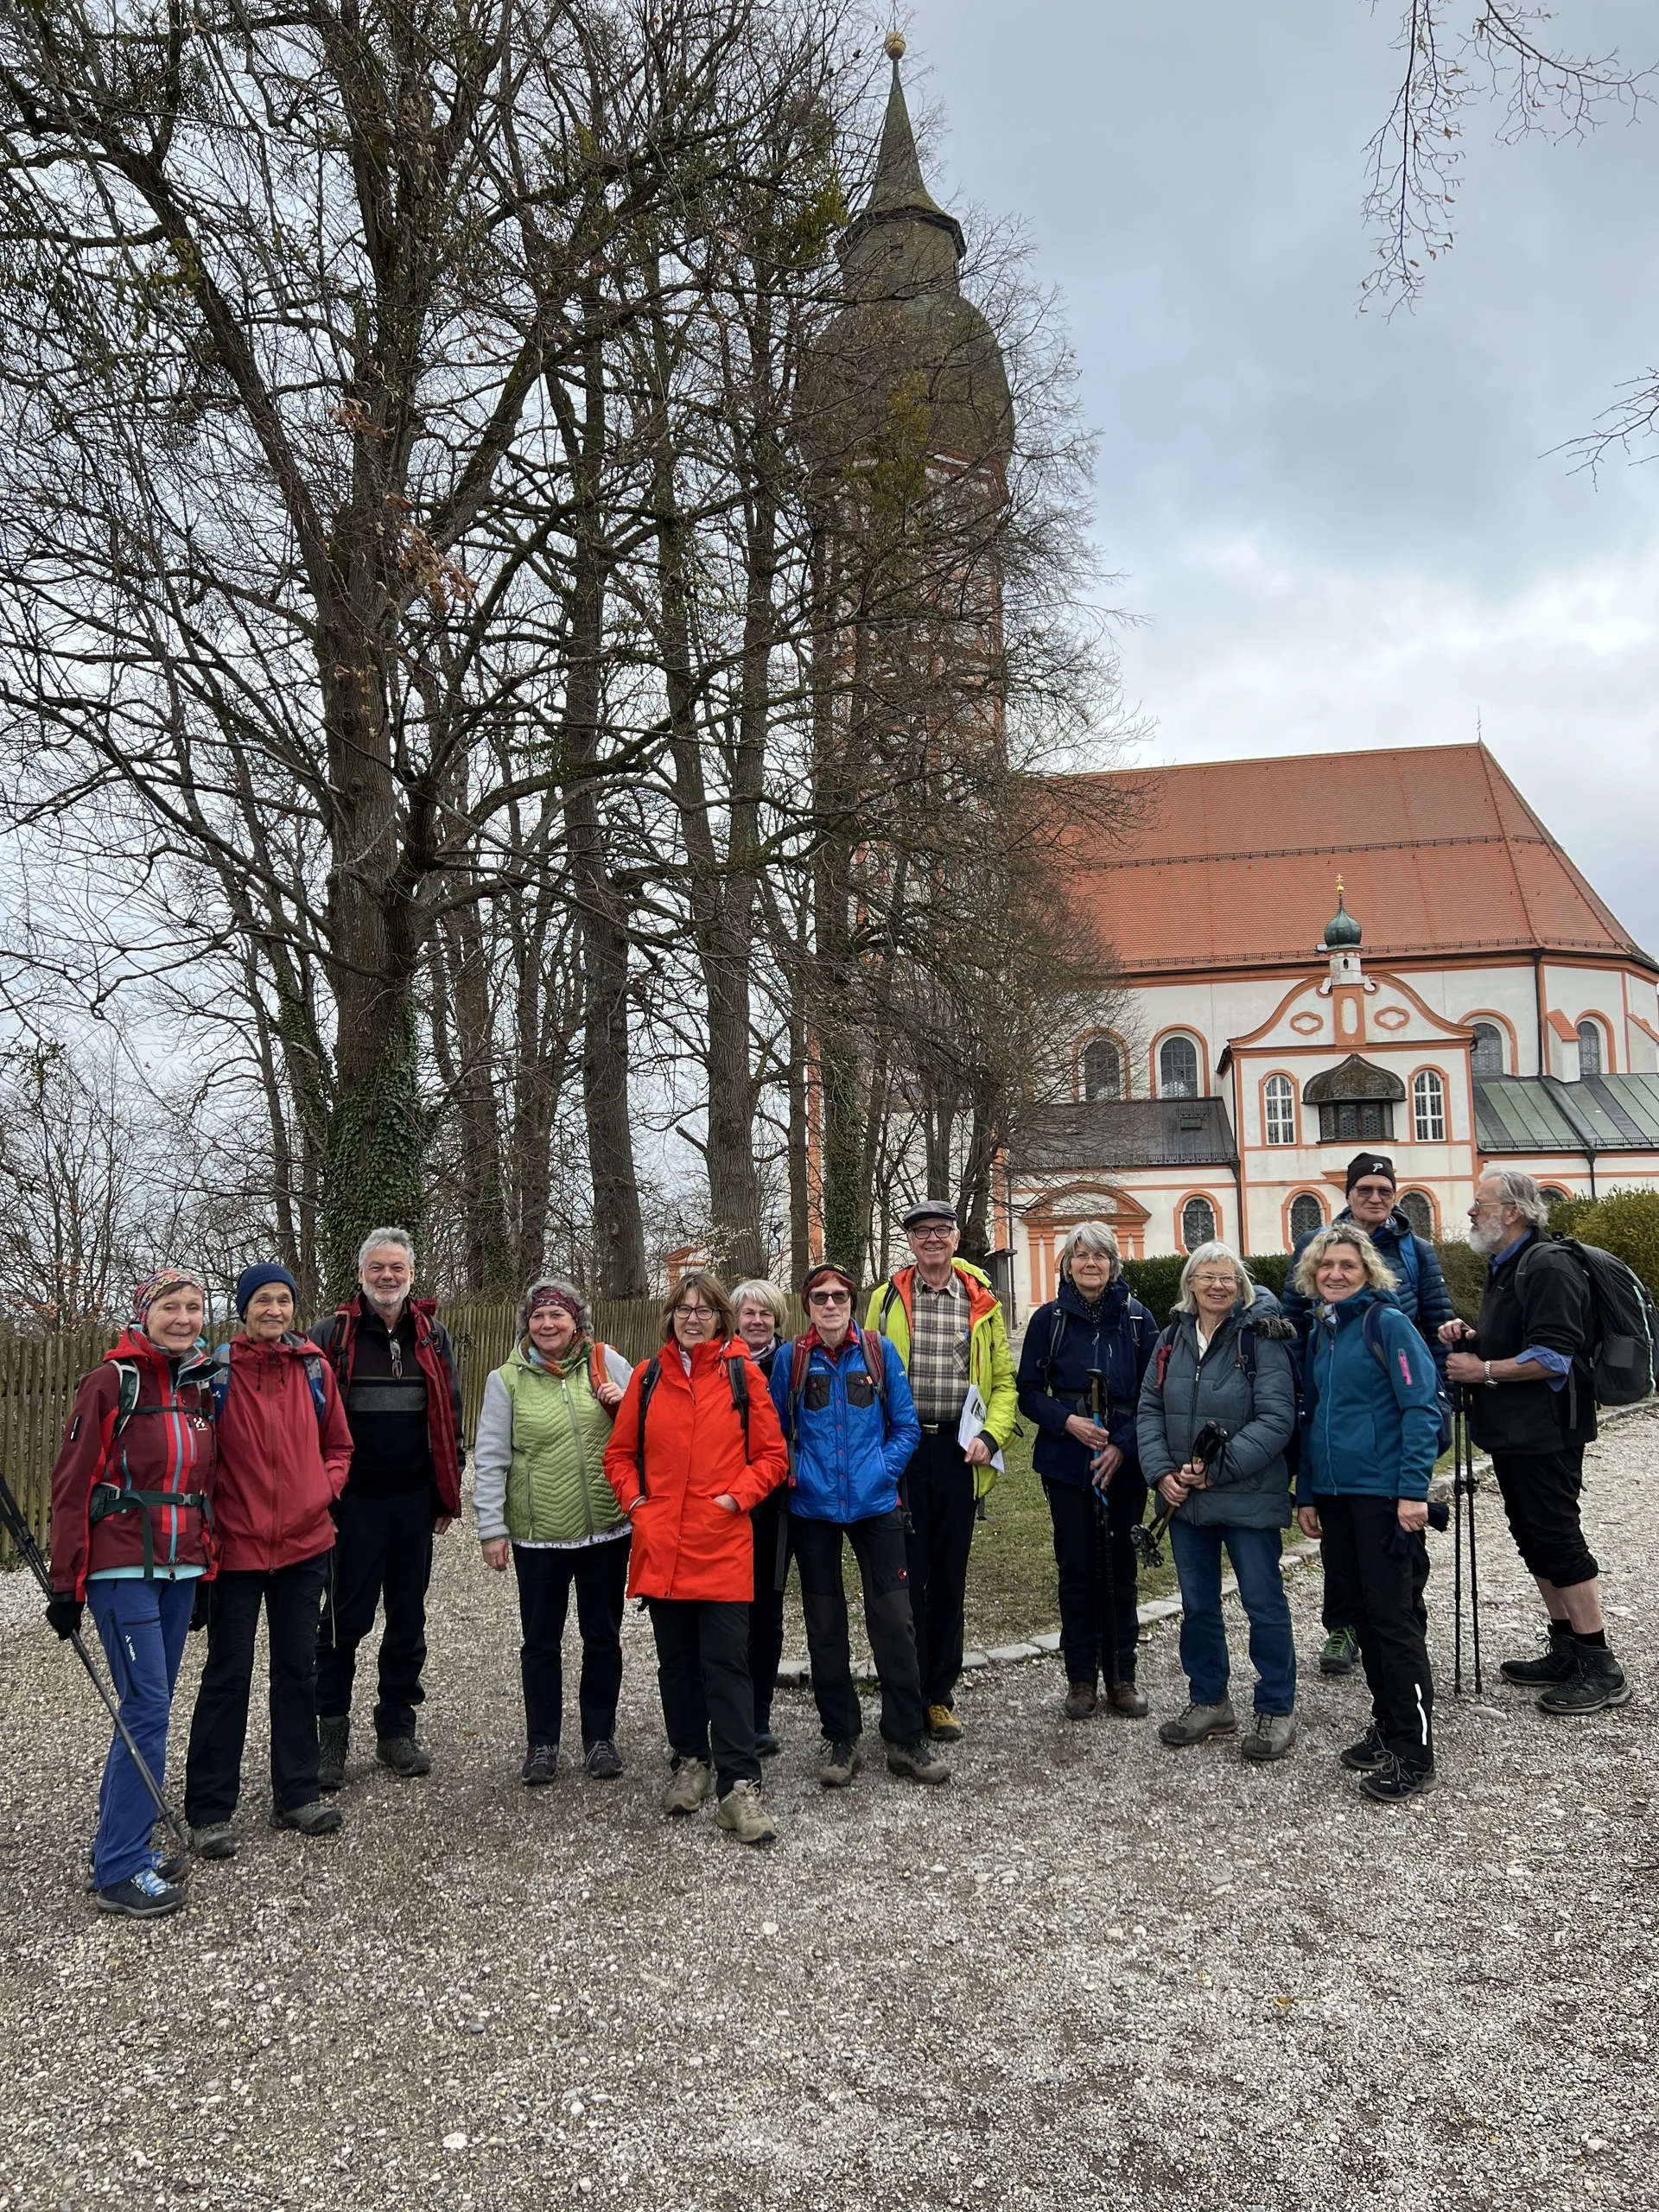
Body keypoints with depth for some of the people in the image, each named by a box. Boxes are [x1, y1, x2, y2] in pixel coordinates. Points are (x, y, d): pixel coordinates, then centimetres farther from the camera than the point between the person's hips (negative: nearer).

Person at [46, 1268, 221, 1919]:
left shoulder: (203, 1386, 9)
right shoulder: (111, 1382, -9)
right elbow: (72, 1487, -8)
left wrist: (206, 1570, 16)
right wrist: (66, 1584, -9)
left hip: (179, 1570, 6)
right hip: (122, 1570, -6)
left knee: (149, 1706, 12)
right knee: (148, 1707, -8)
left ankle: (120, 1838, 25)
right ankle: (121, 1871, 1)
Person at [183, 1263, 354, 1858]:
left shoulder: (314, 1369, 3)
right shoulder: (216, 1369, -7)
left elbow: (338, 1446, 13)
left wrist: (325, 1491, -2)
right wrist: (206, 1520, -9)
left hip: (304, 1542, 4)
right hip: (236, 1546, -3)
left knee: (298, 1669, 13)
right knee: (228, 1675, 4)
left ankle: (296, 1794, 25)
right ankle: (209, 1810, 17)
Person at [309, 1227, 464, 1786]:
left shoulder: (431, 1335, 8)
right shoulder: (332, 1334, -2)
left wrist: (448, 1495, 9)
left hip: (416, 1500, 3)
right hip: (355, 1500, -3)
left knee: (408, 1618, 11)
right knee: (346, 1618, 3)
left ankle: (397, 1729, 23)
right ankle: (331, 1734, 16)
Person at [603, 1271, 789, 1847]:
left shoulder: (742, 1375, 0)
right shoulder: (647, 1378, 6)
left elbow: (772, 1456, 2)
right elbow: (619, 1453, 13)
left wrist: (736, 1497, -10)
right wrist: (635, 1500, -1)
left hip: (723, 1546, -3)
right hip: (661, 1547, 3)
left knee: (727, 1663, -4)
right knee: (677, 1660, 14)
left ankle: (739, 1786, 0)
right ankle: (691, 1762, 30)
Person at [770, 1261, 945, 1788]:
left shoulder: (879, 1352, -1)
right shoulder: (791, 1359, -1)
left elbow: (906, 1425, 3)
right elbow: (776, 1431, 7)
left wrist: (883, 1470, -8)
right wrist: (797, 1473, -7)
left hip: (874, 1503, 0)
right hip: (812, 1508, 1)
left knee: (893, 1620, -1)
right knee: (825, 1624, 9)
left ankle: (906, 1739, 12)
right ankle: (839, 1737, 22)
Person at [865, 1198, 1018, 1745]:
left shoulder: (981, 1303, 7)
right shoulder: (887, 1298, 5)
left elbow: (1004, 1381, 8)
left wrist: (990, 1435, -7)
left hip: (958, 1450, 1)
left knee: (950, 1575, 8)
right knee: (906, 1573, 2)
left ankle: (939, 1694, 20)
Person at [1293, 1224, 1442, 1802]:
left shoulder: (1386, 1322, -9)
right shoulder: (1321, 1331, 13)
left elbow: (1422, 1406, -13)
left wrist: (1414, 1488, -19)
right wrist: (1306, 1493, 16)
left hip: (1384, 1494, -7)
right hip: (1334, 1494, 7)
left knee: (1394, 1617, -3)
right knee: (1360, 1612, 13)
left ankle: (1413, 1753, 5)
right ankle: (1387, 1725, 26)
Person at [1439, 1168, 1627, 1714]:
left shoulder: (1547, 1266, -17)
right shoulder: (1504, 1266, 16)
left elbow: (1554, 1357, -25)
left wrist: (1482, 1371, -18)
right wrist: (1468, 1337, 8)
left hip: (1545, 1433, -10)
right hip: (1512, 1432, 10)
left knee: (1557, 1539, -6)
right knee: (1533, 1540, 14)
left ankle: (1601, 1669, 3)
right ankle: (1566, 1652, 25)